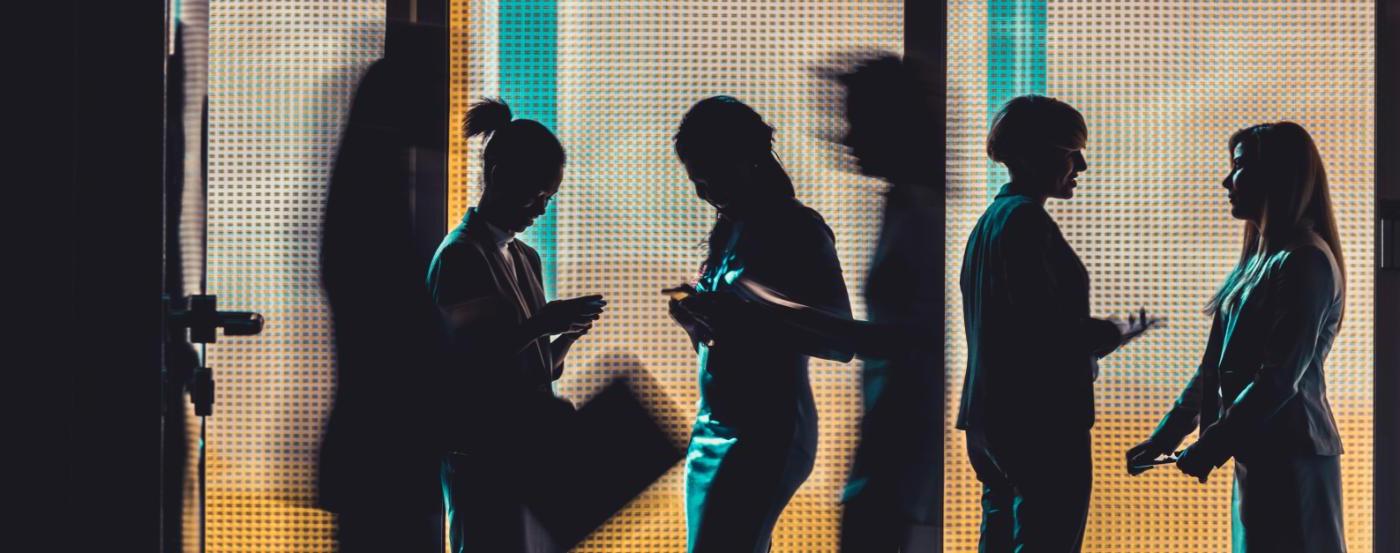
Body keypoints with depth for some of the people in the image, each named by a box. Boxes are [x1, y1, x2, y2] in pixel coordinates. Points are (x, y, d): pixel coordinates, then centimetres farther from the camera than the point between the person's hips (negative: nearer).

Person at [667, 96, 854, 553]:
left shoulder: (797, 229, -6)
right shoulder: (728, 230, 18)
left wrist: (738, 319, -20)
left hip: (764, 433, -8)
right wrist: (692, 317, 2)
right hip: (711, 429, 8)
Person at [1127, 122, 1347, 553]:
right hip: (1262, 451, 9)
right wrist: (1168, 433, 16)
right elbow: (1217, 364, 20)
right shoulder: (1262, 258, 17)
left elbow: (1282, 376, -19)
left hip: (1290, 454, -9)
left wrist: (1214, 443, -18)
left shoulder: (1304, 262, -13)